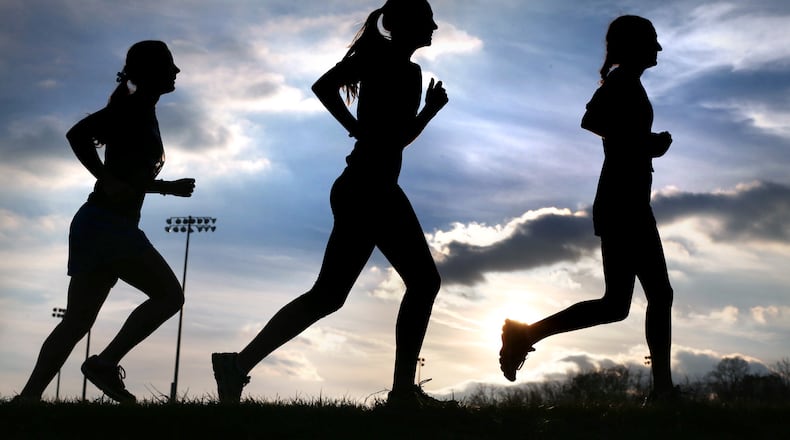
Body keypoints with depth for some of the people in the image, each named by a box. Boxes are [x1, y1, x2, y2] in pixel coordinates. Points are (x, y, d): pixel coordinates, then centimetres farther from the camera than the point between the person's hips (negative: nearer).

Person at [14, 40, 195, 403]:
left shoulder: (142, 113, 22)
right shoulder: (133, 107, -5)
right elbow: (77, 134, -19)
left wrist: (170, 187, 30)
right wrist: (107, 180, -21)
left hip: (101, 225, 9)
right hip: (106, 223, -9)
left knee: (77, 322, 6)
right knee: (169, 294, -10)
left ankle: (29, 397, 5)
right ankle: (105, 362, -11)